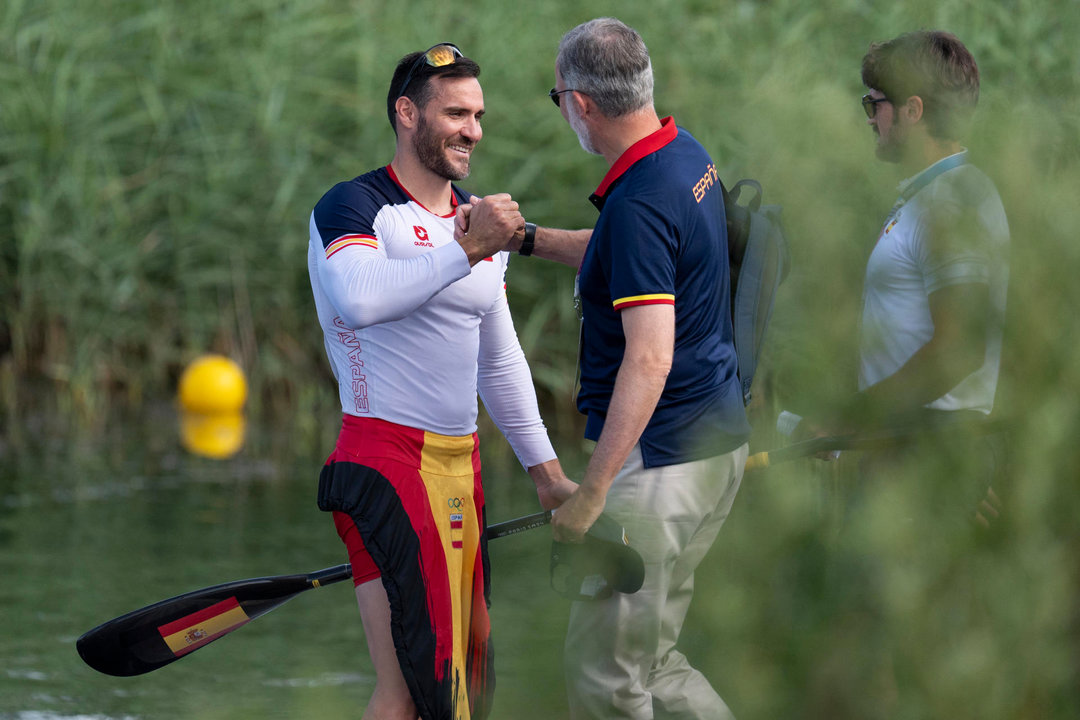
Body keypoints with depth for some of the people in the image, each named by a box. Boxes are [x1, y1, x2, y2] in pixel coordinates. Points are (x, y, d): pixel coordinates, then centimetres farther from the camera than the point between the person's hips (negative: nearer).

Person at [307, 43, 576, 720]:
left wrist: (545, 468, 27)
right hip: (386, 456, -8)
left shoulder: (481, 222, 19)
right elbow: (357, 300, -30)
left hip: (462, 462, 8)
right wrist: (467, 250, -30)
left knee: (473, 661, 4)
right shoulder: (355, 206, -7)